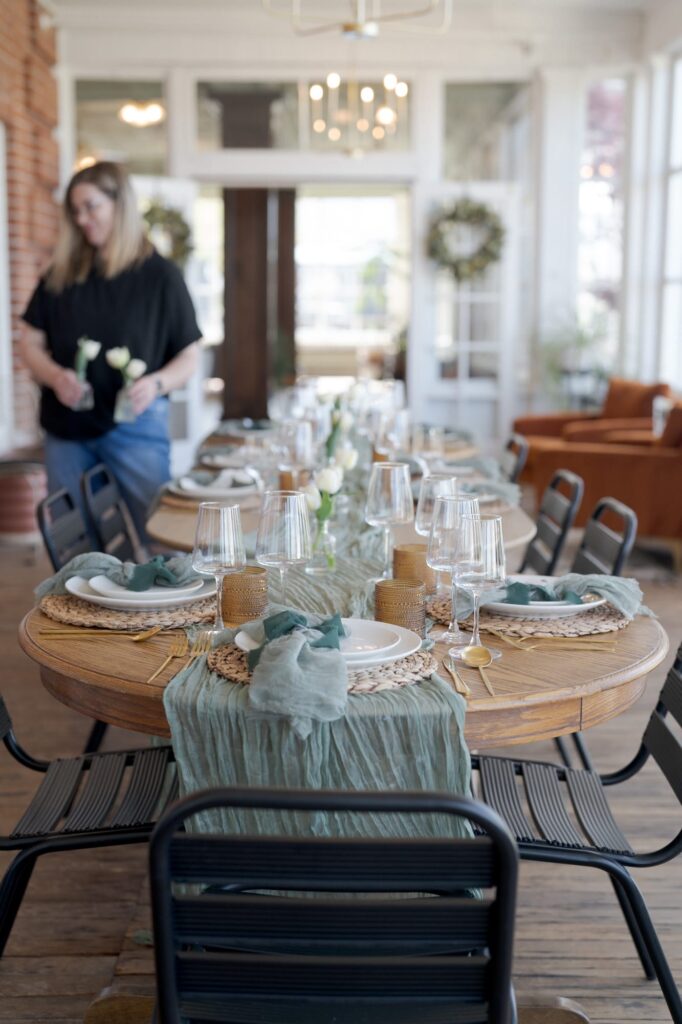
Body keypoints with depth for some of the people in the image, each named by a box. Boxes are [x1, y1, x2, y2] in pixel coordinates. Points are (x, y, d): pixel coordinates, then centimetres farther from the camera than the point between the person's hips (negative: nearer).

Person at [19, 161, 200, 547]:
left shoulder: (160, 275, -2)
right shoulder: (61, 275, 8)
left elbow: (189, 358, 1)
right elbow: (31, 343, 10)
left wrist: (156, 383, -20)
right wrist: (55, 376, -12)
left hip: (136, 425, -3)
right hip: (67, 428, 3)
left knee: (151, 536, -2)